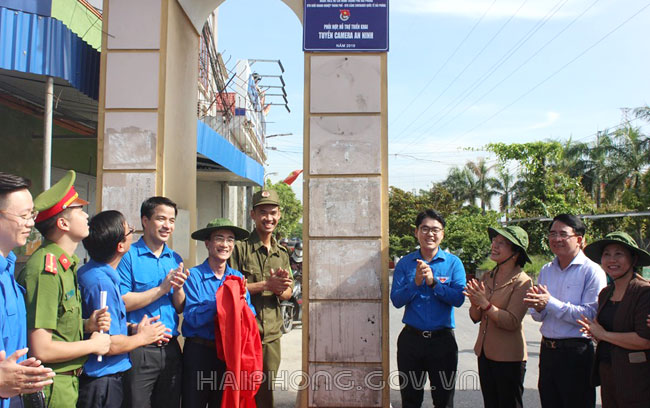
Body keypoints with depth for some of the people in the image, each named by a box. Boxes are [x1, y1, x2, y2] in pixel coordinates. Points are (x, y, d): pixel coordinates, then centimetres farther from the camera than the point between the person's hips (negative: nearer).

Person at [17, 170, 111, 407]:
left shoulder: (66, 264, 8)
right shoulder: (46, 269, -22)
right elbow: (41, 349, -25)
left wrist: (87, 325, 0)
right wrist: (93, 344, -12)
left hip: (68, 381, 9)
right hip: (52, 388, -9)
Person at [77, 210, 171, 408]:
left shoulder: (86, 272, 7)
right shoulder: (102, 284, -25)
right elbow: (109, 344, -24)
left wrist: (132, 328, 7)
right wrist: (142, 337, -8)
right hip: (102, 382, -9)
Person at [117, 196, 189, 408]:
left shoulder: (175, 259, 10)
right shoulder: (128, 256, -6)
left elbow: (180, 309, 9)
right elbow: (122, 303, -16)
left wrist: (178, 288, -11)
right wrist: (162, 288, -15)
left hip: (170, 349, 5)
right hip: (138, 350, -5)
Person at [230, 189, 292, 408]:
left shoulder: (282, 253, 13)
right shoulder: (240, 248, -5)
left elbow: (288, 293, 13)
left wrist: (279, 289, -10)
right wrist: (267, 285, -16)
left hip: (272, 335, 5)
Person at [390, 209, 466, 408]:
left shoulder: (453, 263, -3)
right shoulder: (405, 263, 1)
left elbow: (458, 299, -14)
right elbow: (396, 300, -7)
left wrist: (433, 282, -25)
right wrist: (415, 283, -21)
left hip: (442, 339, -1)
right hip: (411, 338, 1)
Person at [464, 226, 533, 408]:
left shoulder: (523, 282, -12)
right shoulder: (487, 277, 6)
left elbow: (512, 322, -20)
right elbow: (476, 317, 6)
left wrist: (485, 303, -24)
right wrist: (475, 304, -15)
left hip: (509, 358, -6)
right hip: (485, 353, 6)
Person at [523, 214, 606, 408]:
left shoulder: (591, 271, -9)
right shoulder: (546, 270, 10)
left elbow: (590, 314, -21)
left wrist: (550, 303, -22)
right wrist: (539, 308, -10)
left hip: (577, 353, -6)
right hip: (547, 351, 6)